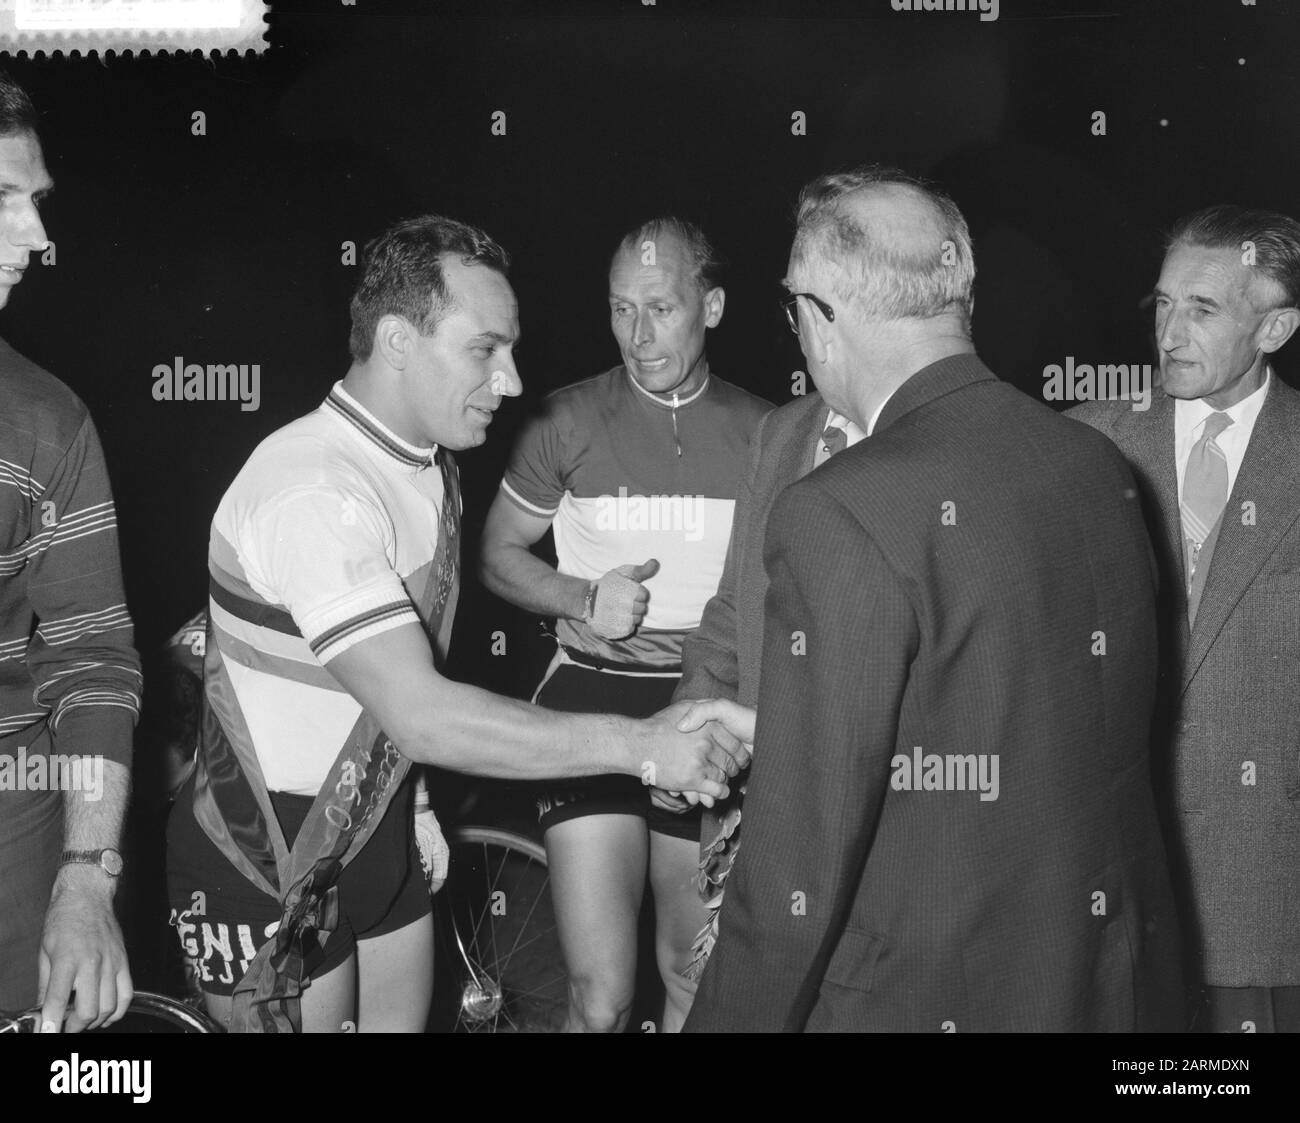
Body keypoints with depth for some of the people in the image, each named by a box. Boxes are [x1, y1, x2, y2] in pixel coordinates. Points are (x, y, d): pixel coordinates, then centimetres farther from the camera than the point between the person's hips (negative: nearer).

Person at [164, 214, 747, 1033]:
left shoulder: (430, 466, 3)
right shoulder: (313, 492, -27)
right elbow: (422, 714, -34)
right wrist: (638, 745, -32)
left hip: (376, 835, 8)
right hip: (266, 866, -8)